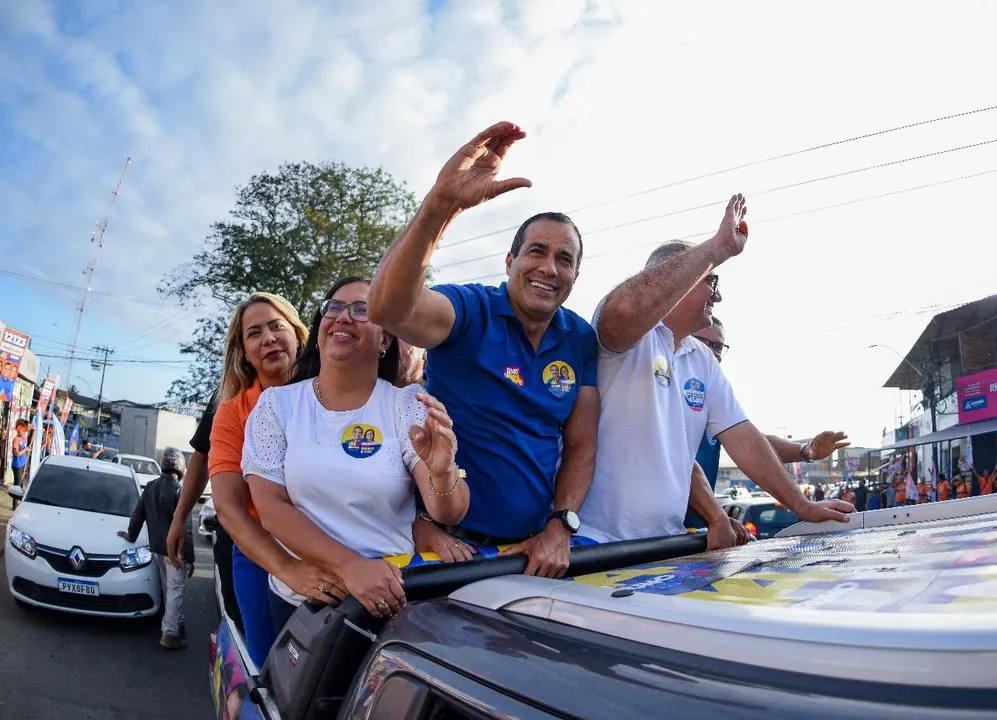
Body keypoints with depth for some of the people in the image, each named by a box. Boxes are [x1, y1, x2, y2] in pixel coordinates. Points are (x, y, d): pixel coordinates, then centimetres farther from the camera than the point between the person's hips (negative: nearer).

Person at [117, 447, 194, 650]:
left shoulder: (150, 487, 4)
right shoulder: (179, 491, -18)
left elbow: (138, 514, 12)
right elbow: (185, 528, -18)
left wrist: (131, 535, 30)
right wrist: (190, 558, -14)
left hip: (156, 548, 7)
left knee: (168, 589, 19)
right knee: (175, 591, -1)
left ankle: (176, 623, 32)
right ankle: (170, 634, -1)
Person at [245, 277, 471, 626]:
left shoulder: (409, 405, -8)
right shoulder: (277, 403, -3)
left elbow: (448, 515, -16)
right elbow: (270, 505, -11)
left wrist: (443, 473, -40)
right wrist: (349, 566, -25)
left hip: (392, 599, -1)